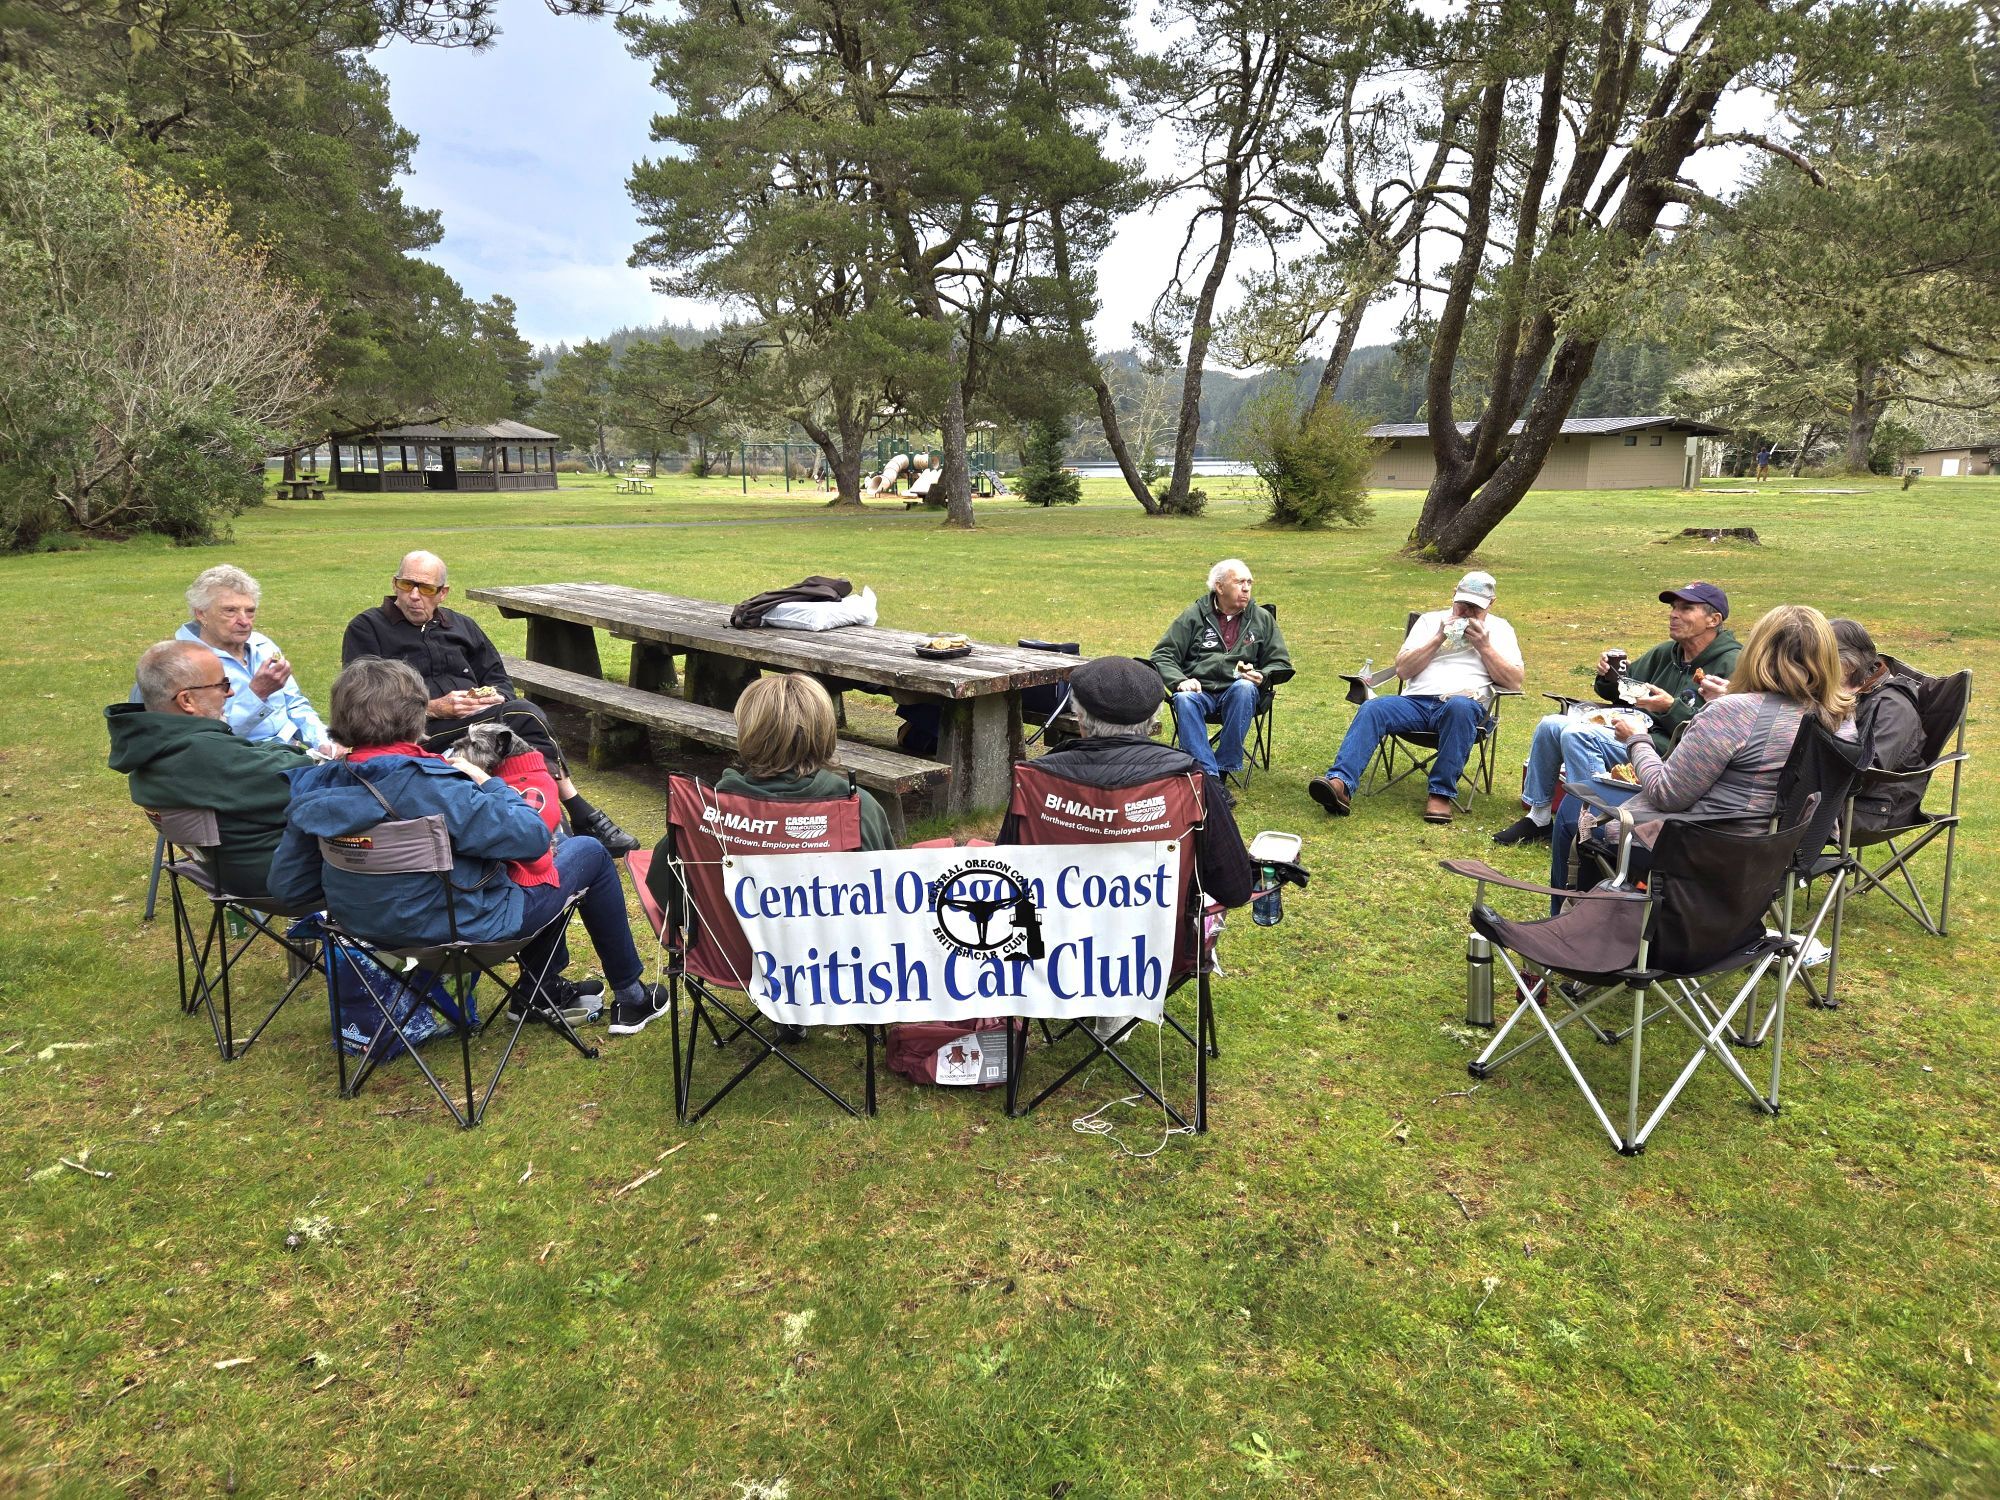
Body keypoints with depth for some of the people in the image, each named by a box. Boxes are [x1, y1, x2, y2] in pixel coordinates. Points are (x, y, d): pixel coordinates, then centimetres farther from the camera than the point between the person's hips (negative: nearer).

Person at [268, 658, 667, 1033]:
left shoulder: (316, 792, -10)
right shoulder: (431, 788, -32)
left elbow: (287, 886, -1)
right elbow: (532, 836, -27)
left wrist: (359, 889, 14)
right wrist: (489, 783, -11)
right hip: (468, 926, -8)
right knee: (588, 852, 14)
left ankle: (542, 987, 36)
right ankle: (630, 996, 23)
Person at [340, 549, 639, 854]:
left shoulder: (461, 626, 24)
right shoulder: (366, 629, 9)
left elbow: (499, 680, 22)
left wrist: (496, 697, -5)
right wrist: (433, 708, -16)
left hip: (476, 718, 5)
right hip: (417, 732, -5)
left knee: (524, 712, -31)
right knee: (523, 715, -29)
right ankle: (583, 818, -27)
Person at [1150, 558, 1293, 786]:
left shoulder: (1262, 618, 16)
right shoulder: (1194, 615, 11)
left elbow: (1280, 664, 17)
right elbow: (1162, 655, 7)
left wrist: (1261, 676, -6)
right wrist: (1180, 680, -13)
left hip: (1237, 692, 1)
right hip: (1199, 690, -1)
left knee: (1245, 687, -35)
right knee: (1184, 699, -36)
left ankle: (1224, 767, -30)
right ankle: (1208, 775, -43)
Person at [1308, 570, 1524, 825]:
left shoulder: (1499, 629, 19)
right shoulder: (1430, 621, 22)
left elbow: (1514, 682, 8)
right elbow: (1402, 670, 11)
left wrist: (1484, 647, -1)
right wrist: (1439, 639, 2)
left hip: (1466, 704, -2)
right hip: (1416, 701, 2)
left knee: (1459, 706, -39)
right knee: (1371, 708, -28)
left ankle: (1441, 794, -34)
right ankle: (1340, 783, -46)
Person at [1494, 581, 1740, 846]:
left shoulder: (1731, 666, -11)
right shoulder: (1666, 652, 14)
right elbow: (1623, 694, 24)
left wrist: (1671, 708, -26)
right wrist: (1610, 678, 2)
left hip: (1667, 749, -9)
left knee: (1577, 734, -26)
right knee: (1550, 725, 0)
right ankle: (1538, 817, 5)